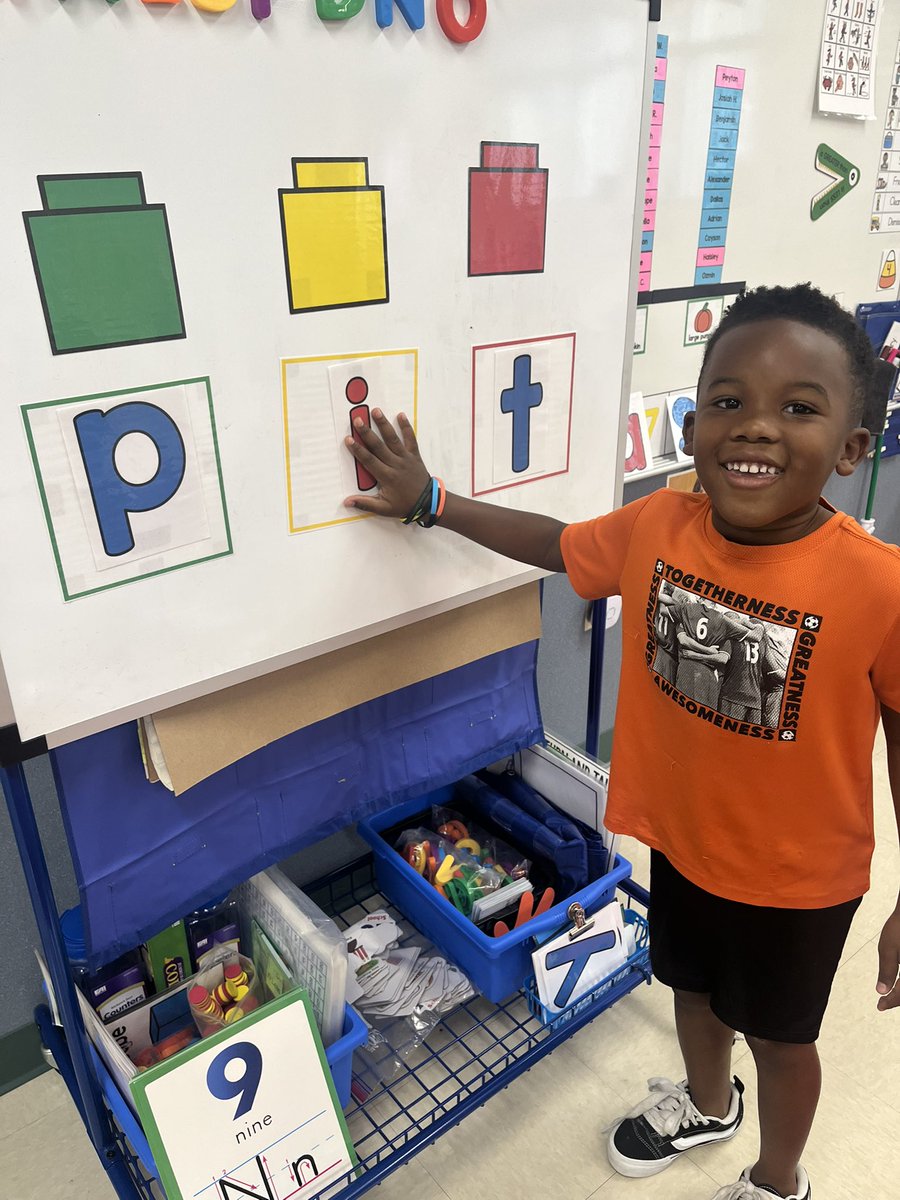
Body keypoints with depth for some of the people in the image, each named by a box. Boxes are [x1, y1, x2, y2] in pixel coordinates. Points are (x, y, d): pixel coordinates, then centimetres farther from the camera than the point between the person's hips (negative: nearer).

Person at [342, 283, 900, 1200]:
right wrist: (427, 500, 2)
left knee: (779, 1032, 22)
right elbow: (555, 543, 1)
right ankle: (708, 1105, 64)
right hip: (681, 837, 5)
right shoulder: (655, 527, -17)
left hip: (800, 874, -4)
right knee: (691, 984, 30)